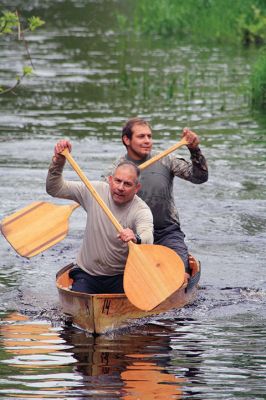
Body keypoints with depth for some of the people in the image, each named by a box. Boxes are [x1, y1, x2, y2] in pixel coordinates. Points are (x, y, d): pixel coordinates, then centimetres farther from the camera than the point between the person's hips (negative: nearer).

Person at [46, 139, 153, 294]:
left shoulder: (141, 210, -14)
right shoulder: (96, 191, -2)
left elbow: (147, 239, -34)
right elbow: (54, 189, 1)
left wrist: (136, 239, -58)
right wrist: (58, 161, -15)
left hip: (121, 277, -2)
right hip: (87, 274, 2)